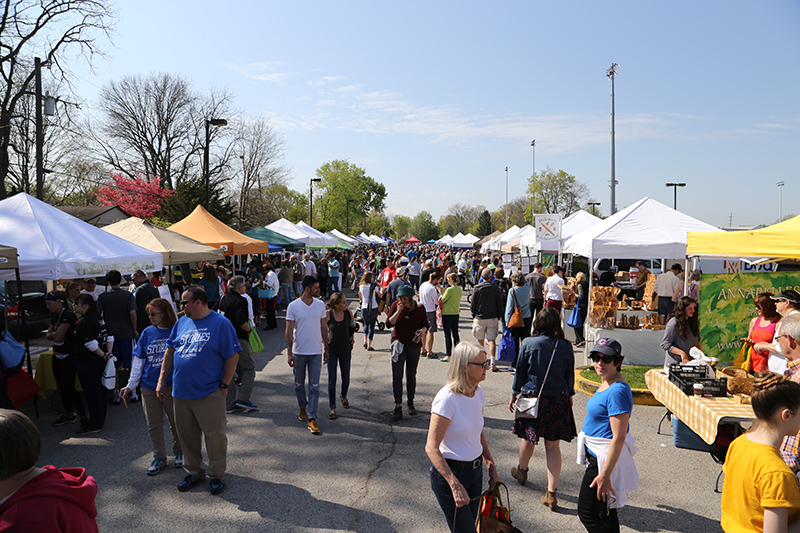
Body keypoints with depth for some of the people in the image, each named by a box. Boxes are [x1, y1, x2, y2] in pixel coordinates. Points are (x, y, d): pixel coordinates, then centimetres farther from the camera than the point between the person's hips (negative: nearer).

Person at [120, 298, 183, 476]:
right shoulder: (147, 333, 3)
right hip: (149, 386, 4)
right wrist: (130, 385, 7)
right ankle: (159, 457, 27)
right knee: (153, 425, 11)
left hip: (171, 386, -4)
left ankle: (179, 452, 30)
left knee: (176, 422, 8)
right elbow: (138, 361, 8)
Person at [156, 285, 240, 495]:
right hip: (181, 392, 6)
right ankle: (193, 472, 32)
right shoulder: (182, 323, 9)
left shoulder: (221, 324, -9)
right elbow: (169, 351, 15)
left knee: (215, 436, 4)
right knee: (187, 436, 15)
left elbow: (232, 356, -8)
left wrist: (224, 386, -10)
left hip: (209, 393, -5)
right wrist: (162, 381, 9)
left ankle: (217, 475, 20)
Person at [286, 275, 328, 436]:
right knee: (299, 384, 14)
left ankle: (312, 419, 0)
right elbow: (289, 331, -5)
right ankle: (303, 407, 39)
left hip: (316, 352, 1)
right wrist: (289, 352, -8)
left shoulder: (320, 305, 2)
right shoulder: (293, 306, -7)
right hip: (299, 352, -1)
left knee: (314, 386, -2)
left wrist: (326, 348, 10)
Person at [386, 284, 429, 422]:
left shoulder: (419, 308, -6)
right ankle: (398, 408, -1)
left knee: (411, 374, 13)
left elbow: (426, 324, 4)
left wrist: (423, 330, -18)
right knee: (396, 376, -6)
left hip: (414, 345, 0)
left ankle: (410, 403, 31)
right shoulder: (396, 305, -5)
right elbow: (389, 323, -9)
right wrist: (398, 311, -22)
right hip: (399, 343, 0)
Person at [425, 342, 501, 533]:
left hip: (475, 470, 7)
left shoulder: (478, 392, 1)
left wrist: (491, 466, 14)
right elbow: (431, 448, -23)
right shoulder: (447, 398, -23)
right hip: (448, 472, -7)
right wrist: (455, 485, -27)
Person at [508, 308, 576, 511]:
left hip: (532, 397, -1)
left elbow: (520, 371, -2)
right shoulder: (566, 347, -3)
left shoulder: (528, 343, -9)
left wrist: (514, 394, 10)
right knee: (553, 446, 6)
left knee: (528, 438, 19)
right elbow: (570, 375, 6)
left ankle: (521, 470, 44)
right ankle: (551, 493, 4)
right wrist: (569, 395, 22)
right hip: (558, 400, 1)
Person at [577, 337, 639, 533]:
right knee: (605, 512, 21)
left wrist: (605, 475, -26)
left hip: (606, 459, -10)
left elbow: (619, 437, -26)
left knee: (587, 513, 0)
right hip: (597, 455, 10)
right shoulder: (605, 385, 7)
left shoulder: (617, 391, -24)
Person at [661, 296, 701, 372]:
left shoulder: (692, 322, 13)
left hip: (690, 362, 7)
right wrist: (681, 353, -18)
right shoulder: (673, 323, -11)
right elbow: (664, 345, -9)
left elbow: (697, 340, 25)